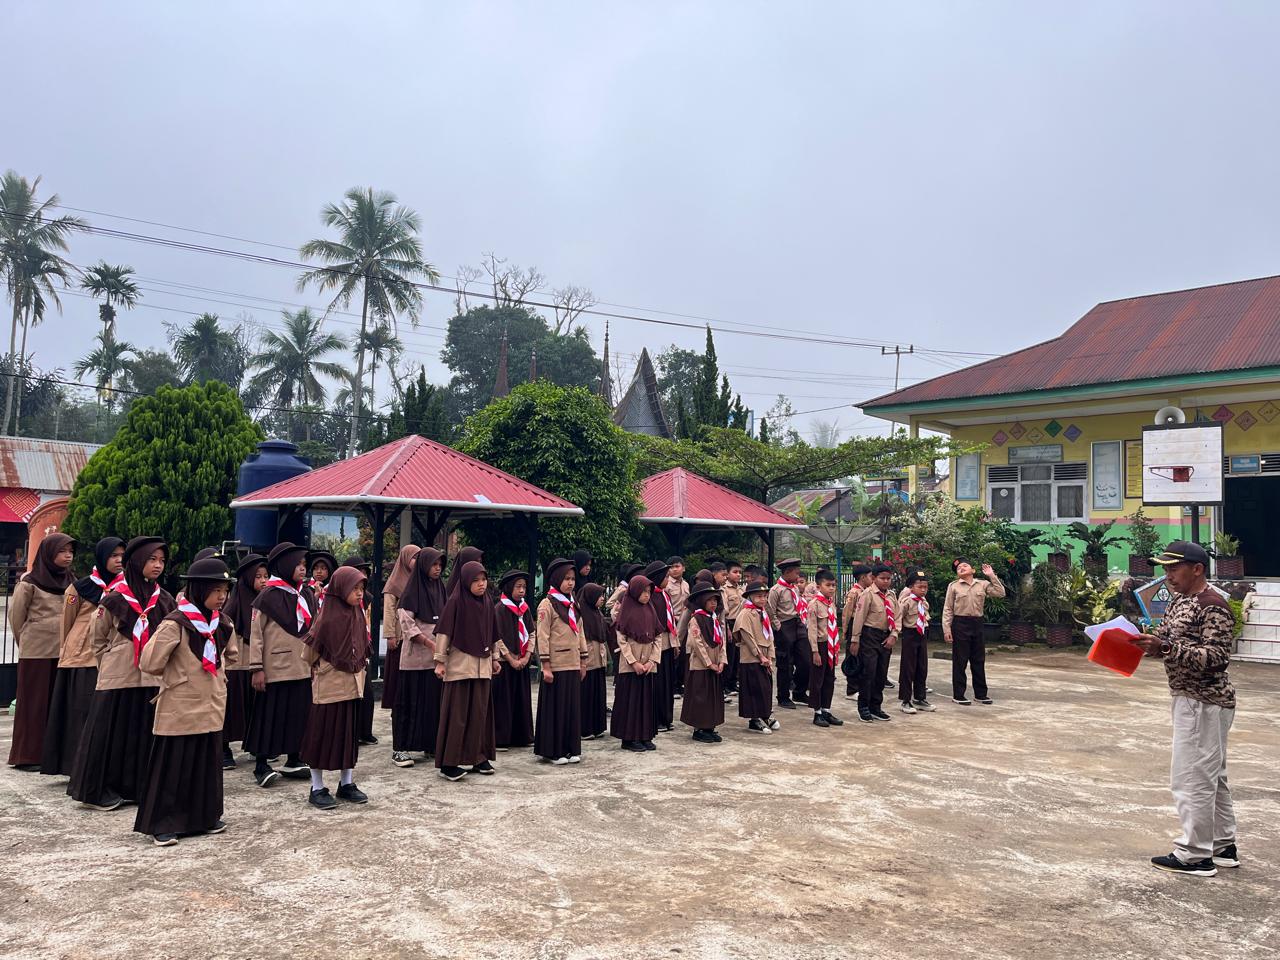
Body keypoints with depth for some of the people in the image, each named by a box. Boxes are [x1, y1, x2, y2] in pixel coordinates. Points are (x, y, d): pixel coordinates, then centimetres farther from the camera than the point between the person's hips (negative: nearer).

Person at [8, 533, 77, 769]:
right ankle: (27, 756, 9)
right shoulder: (30, 583, -6)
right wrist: (27, 640, 10)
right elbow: (15, 616, 2)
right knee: (34, 702, 1)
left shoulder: (72, 582, 9)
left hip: (63, 652, 4)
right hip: (36, 653, -4)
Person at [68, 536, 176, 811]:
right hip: (118, 680, -3)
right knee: (111, 733, 2)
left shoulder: (165, 601, 5)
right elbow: (97, 639, 6)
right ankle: (100, 789, 15)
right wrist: (114, 663, 4)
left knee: (145, 734, 8)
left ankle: (136, 786, 20)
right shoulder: (114, 599, -6)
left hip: (153, 680, 4)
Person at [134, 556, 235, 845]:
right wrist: (175, 674, -2)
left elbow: (230, 654, 23)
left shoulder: (221, 623, 5)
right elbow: (149, 663, -17)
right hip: (180, 710, -7)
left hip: (211, 709, 7)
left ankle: (206, 816, 27)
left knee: (208, 765, 14)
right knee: (173, 768, 2)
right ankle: (163, 823, 14)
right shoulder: (175, 623, -17)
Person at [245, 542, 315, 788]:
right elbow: (256, 634, -8)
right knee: (270, 716, 1)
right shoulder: (268, 596, -7)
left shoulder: (307, 594, 9)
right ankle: (261, 765, 11)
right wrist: (257, 668, -11)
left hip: (303, 669, 6)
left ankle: (293, 760, 23)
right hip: (275, 668, -6)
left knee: (299, 714, 10)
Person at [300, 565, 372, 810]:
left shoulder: (358, 615, 3)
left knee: (350, 733, 12)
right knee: (323, 733, 3)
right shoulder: (327, 617, -17)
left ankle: (346, 784, 23)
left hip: (353, 684, 6)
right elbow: (309, 652, -9)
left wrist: (359, 668, 13)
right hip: (329, 686, -6)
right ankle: (317, 788, 14)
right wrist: (319, 670, 5)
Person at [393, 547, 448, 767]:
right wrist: (429, 643, -18)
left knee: (434, 699, 7)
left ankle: (430, 745, 16)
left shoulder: (439, 588, 12)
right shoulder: (412, 591, -7)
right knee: (411, 700, -3)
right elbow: (406, 623, -12)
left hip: (437, 657, 6)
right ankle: (400, 749, 3)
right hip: (415, 656, -6)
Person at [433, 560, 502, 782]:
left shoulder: (487, 603, 9)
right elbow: (444, 632, -9)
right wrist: (440, 661, -12)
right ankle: (450, 763, 3)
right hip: (459, 665, -6)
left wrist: (496, 658, 18)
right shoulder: (455, 602, -9)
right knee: (457, 713, -3)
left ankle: (477, 757, 19)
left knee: (479, 711, 9)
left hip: (482, 666, 6)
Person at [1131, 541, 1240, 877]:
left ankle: (1195, 855, 6)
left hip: (1204, 703, -10)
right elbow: (1164, 638, 16)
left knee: (1192, 778, -3)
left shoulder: (1213, 606, -17)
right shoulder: (1179, 601, 12)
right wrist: (1146, 642, -5)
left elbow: (1215, 657, -22)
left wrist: (1164, 647, -30)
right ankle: (1223, 847, 28)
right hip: (1190, 699, 10)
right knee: (1211, 776, 17)